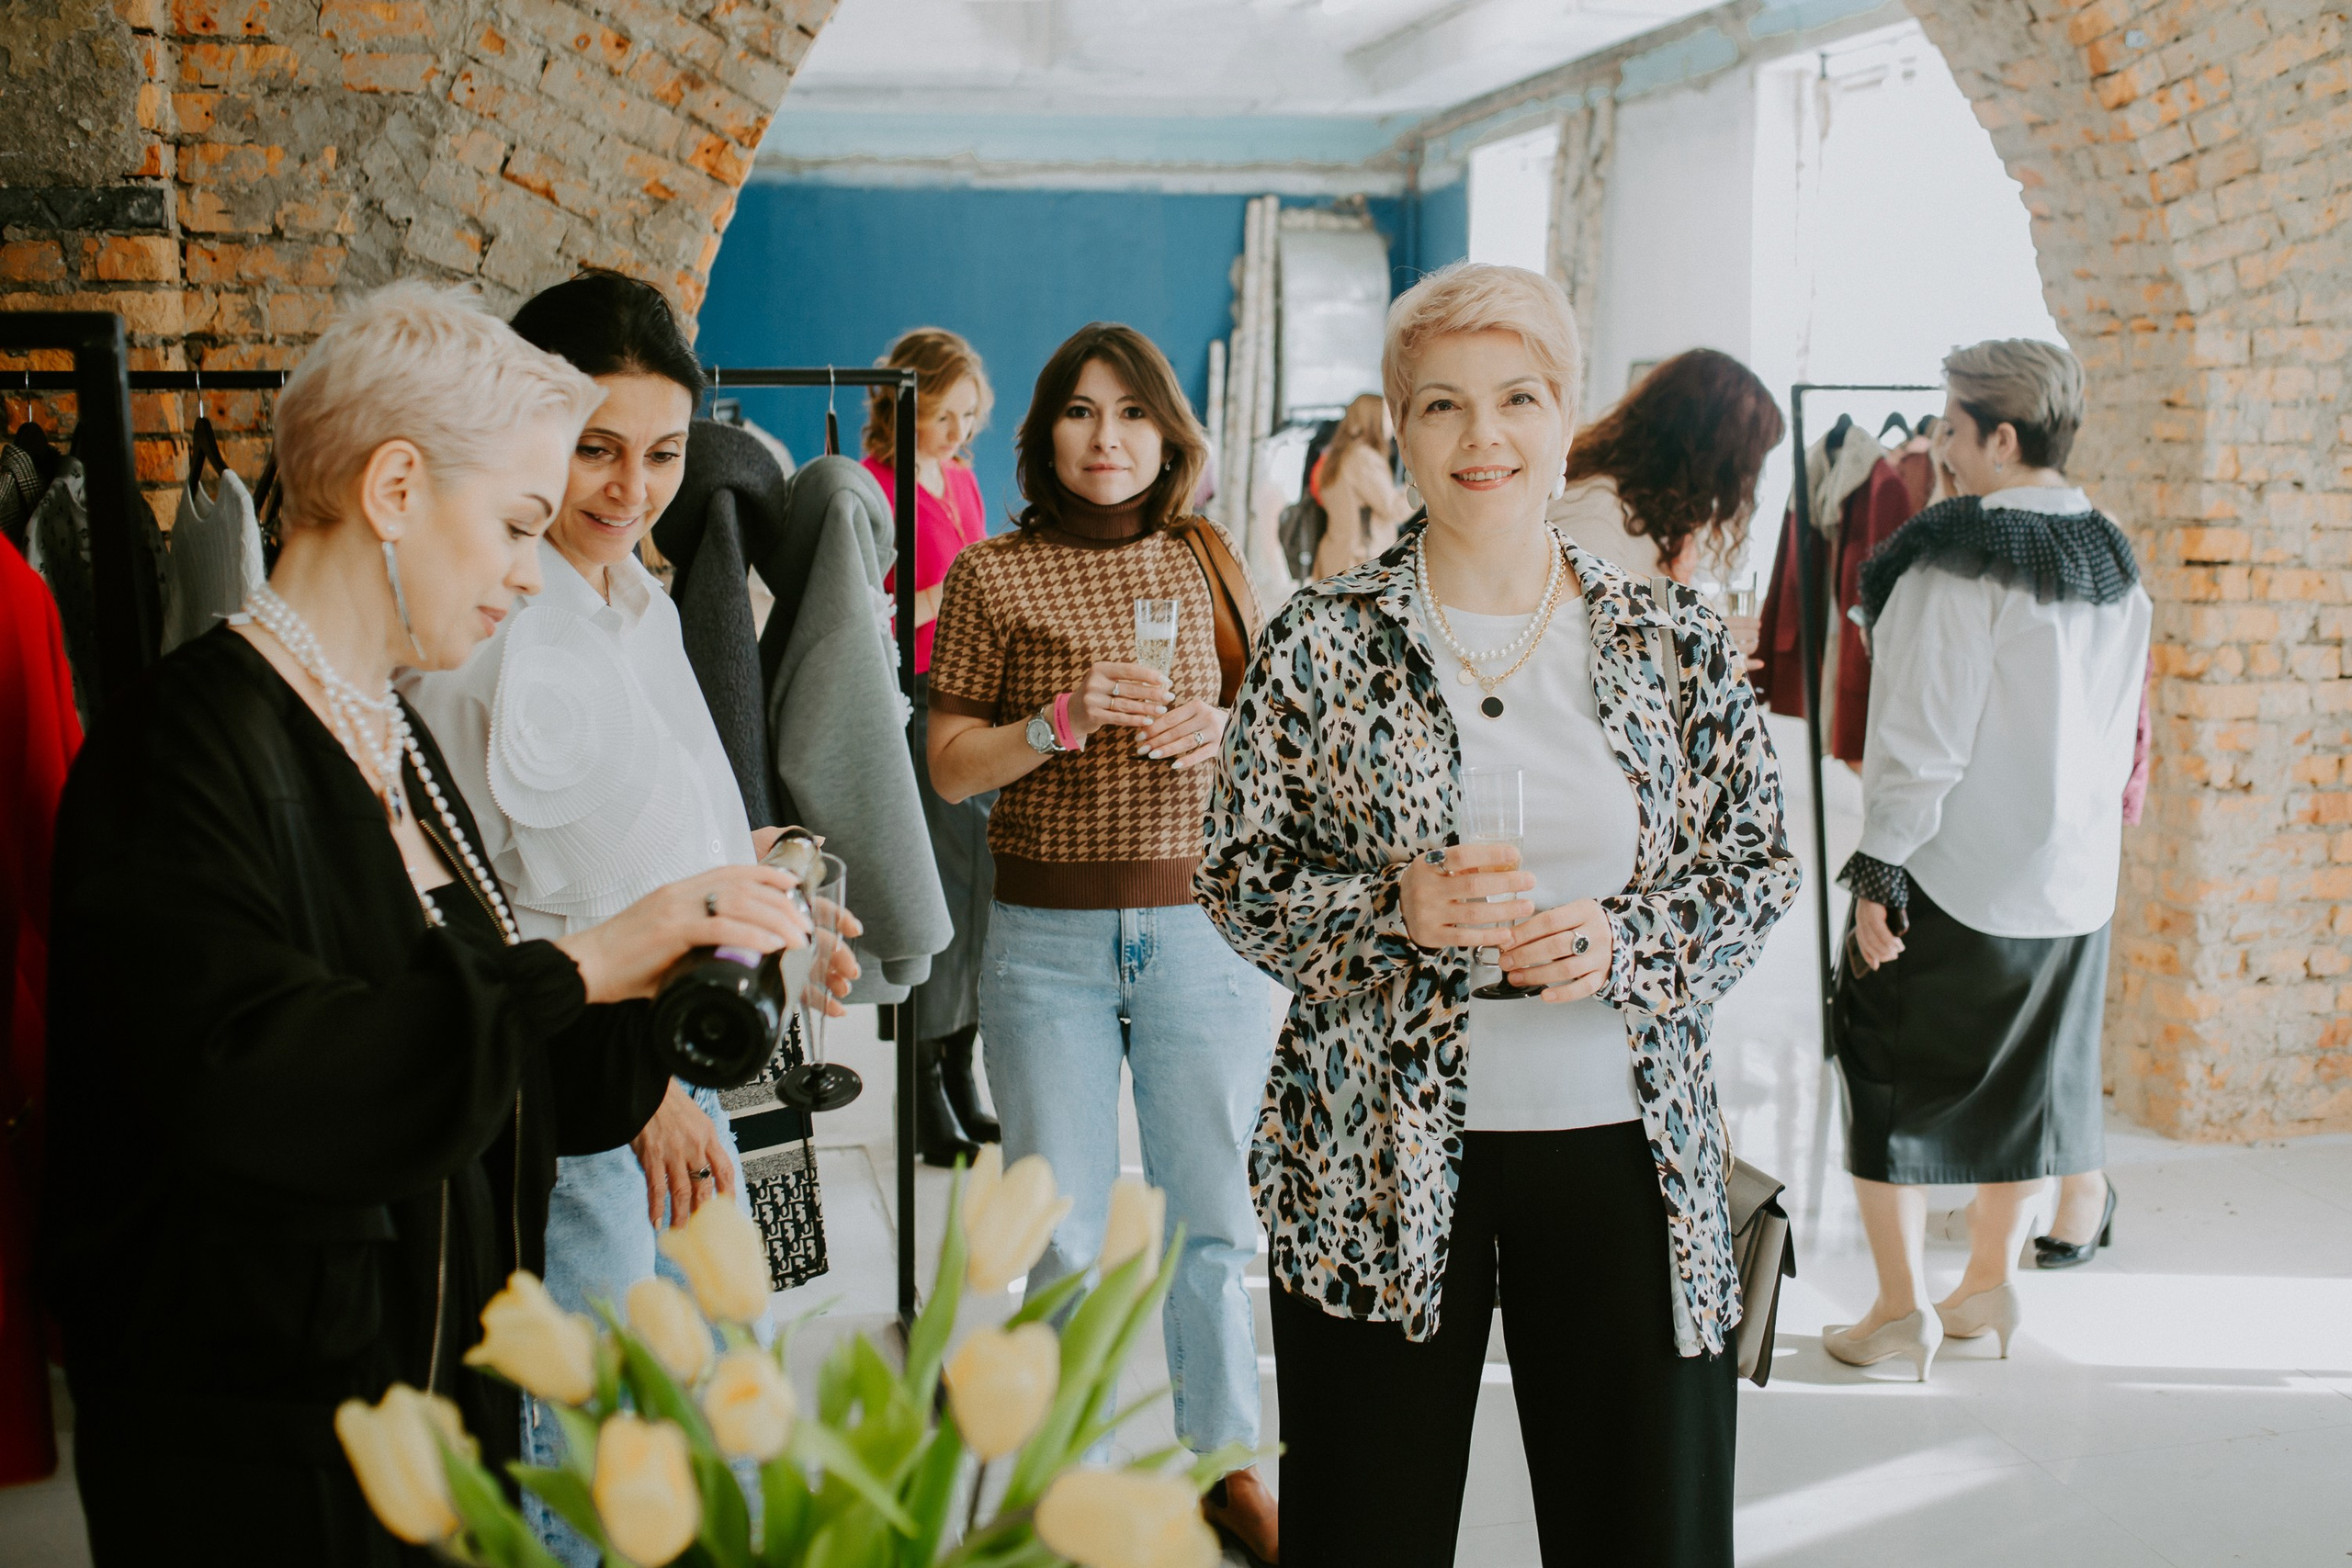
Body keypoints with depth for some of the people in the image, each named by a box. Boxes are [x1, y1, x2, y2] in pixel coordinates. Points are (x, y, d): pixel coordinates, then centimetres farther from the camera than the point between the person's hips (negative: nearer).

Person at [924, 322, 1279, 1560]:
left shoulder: (1213, 564, 6)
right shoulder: (992, 575, 1)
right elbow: (949, 768, 0)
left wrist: (1218, 733, -8)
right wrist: (1064, 721, -16)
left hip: (1200, 927, 1)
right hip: (1048, 937, -1)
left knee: (1211, 1218, 10)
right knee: (1064, 1236, 6)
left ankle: (1226, 1463, 28)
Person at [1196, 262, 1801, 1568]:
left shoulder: (1673, 643, 4)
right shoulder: (1320, 643, -1)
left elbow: (1760, 864, 6)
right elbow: (1236, 875, 1)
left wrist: (1625, 943, -13)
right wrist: (1394, 913, -17)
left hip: (1626, 1152, 2)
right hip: (1378, 1164, -1)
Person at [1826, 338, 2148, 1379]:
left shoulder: (1962, 559, -16)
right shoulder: (2117, 566, 8)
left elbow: (1923, 736, -19)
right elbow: (2120, 734, 14)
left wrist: (1877, 868, -15)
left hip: (1952, 875, -7)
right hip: (2073, 881, 8)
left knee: (1893, 1082, 4)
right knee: (2023, 1081, 17)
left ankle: (1902, 1311, 8)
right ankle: (1989, 1289, 28)